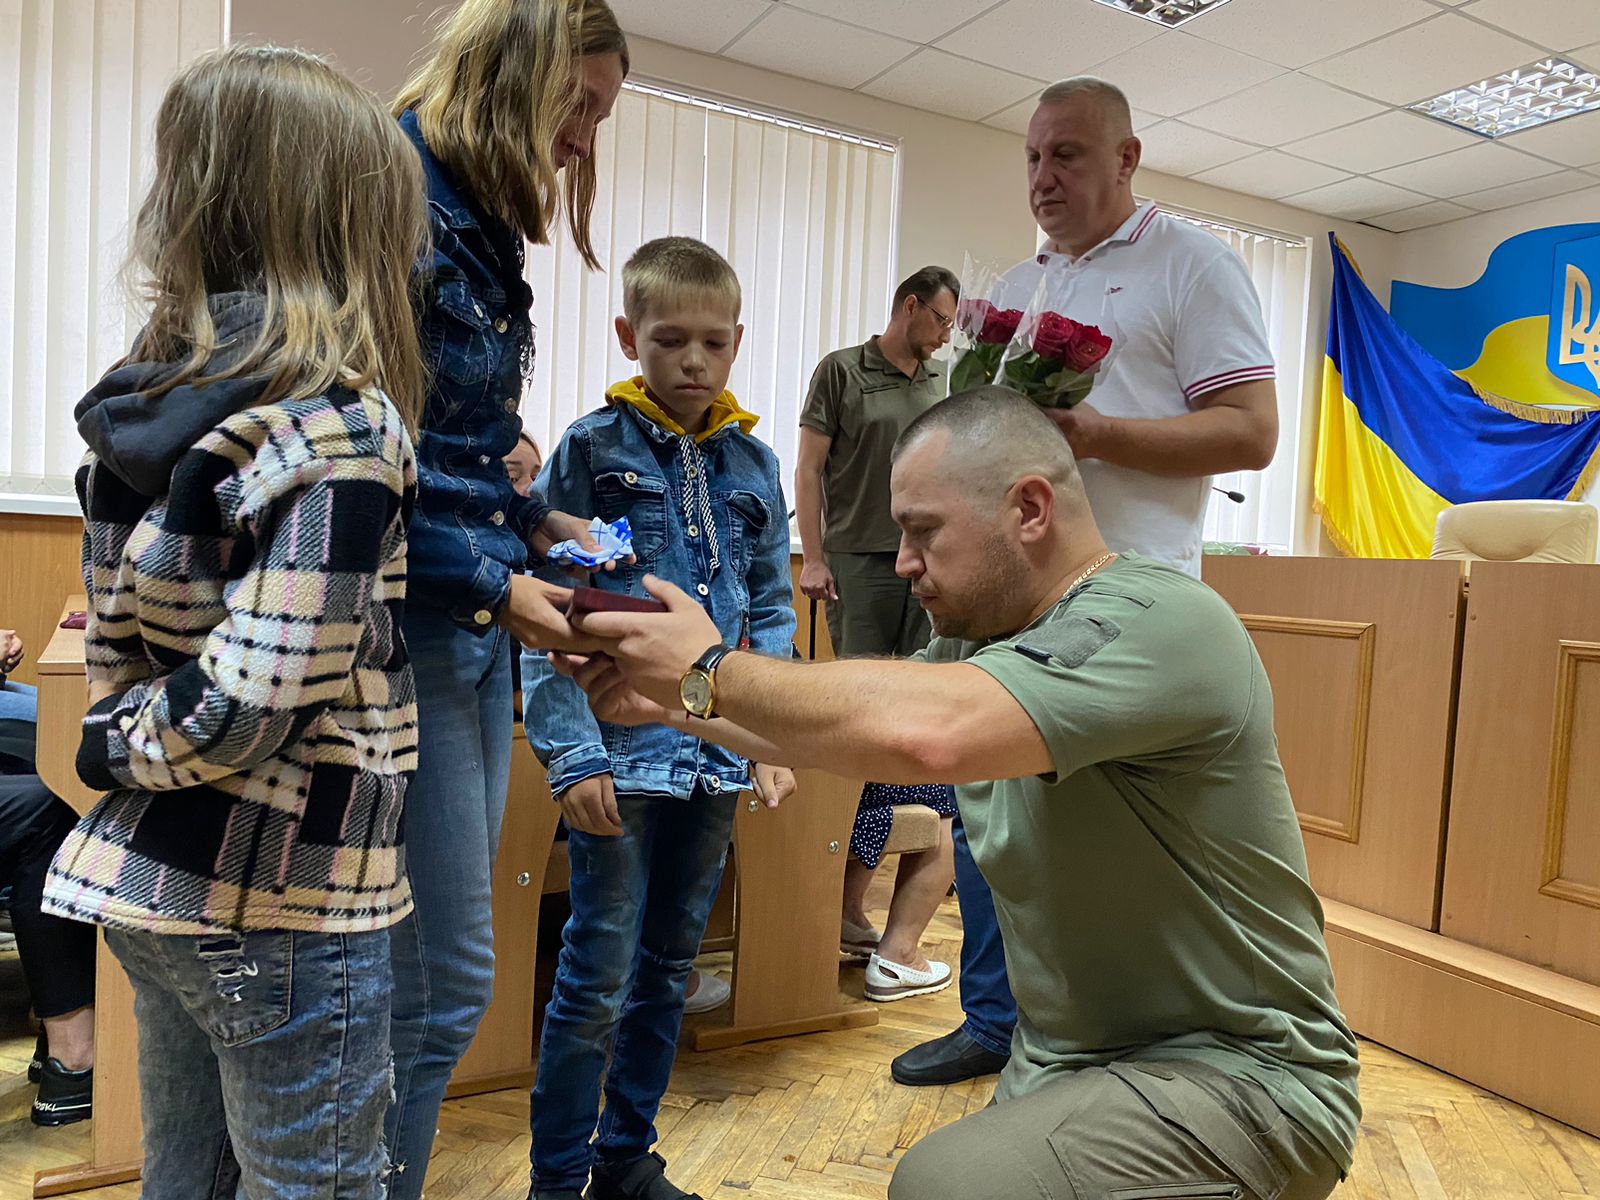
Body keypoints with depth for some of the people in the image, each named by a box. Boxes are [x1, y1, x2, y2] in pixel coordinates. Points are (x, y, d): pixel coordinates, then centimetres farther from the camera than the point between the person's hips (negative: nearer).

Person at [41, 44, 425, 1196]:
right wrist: (127, 744, -5)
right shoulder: (339, 422, -20)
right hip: (282, 901, -8)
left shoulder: (150, 394, 4)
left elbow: (127, 622, 7)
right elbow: (249, 703, -23)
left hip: (148, 876, 8)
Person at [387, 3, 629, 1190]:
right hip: (408, 630, -9)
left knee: (441, 972, 17)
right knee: (446, 981, 0)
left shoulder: (478, 226, 15)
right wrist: (497, 583, -17)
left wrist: (538, 521, 6)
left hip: (478, 628, 9)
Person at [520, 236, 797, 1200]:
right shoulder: (591, 448, -4)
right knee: (598, 978, 2)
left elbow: (771, 613, 12)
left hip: (715, 755, 5)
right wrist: (574, 756, -14)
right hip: (621, 751, -4)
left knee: (670, 967, 16)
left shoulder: (753, 463, 7)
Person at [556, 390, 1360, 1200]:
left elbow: (923, 732, -37)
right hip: (1063, 1062, 8)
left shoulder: (1159, 618, -22)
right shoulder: (981, 640, 4)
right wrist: (667, 703, 7)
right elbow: (833, 732, 16)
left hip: (1238, 1073, -7)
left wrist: (714, 670, -23)